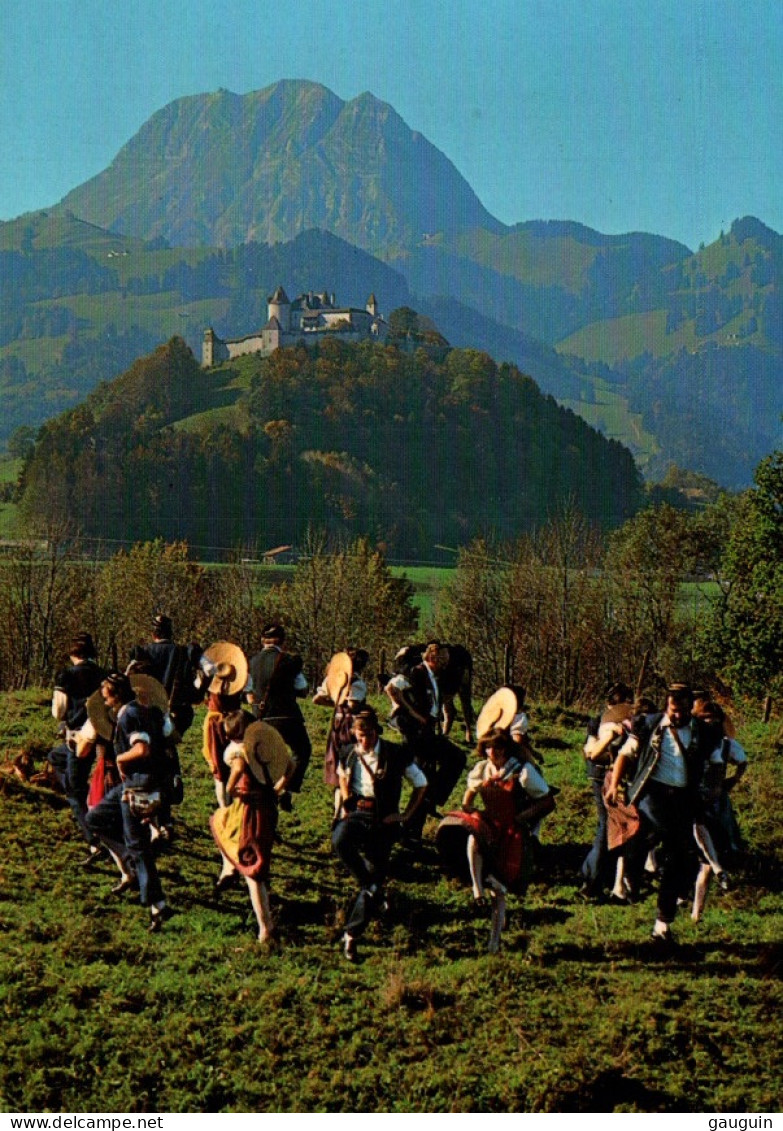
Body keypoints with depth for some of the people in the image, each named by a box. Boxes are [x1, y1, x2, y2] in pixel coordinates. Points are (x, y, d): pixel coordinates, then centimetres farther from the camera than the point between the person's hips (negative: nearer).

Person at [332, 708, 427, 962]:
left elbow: (421, 785, 5)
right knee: (340, 840, -35)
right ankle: (370, 886, -15)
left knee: (375, 875, -3)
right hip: (356, 814, 2)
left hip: (382, 819, -1)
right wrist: (346, 802, 12)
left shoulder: (396, 755, -6)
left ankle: (351, 935, 10)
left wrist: (405, 815, 0)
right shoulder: (348, 754, 4)